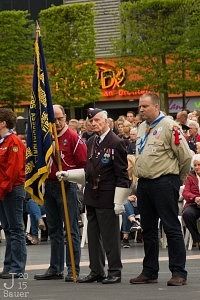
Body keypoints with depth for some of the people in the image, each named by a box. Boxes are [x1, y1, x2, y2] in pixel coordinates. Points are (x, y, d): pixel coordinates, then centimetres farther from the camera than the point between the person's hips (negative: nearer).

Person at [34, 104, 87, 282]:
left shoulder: (73, 137, -7)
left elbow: (83, 163, -9)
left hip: (67, 187, -6)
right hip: (49, 187, 6)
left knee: (71, 229, -4)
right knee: (54, 229, 11)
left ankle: (73, 270, -2)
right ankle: (55, 269, 18)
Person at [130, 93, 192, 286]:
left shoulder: (168, 126, -11)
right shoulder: (142, 127, 14)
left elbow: (185, 155, -12)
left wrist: (178, 178, 0)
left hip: (164, 183, -8)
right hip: (144, 183, 8)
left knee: (171, 227, -5)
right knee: (148, 229, 12)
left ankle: (178, 272, -2)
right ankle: (149, 272, 20)